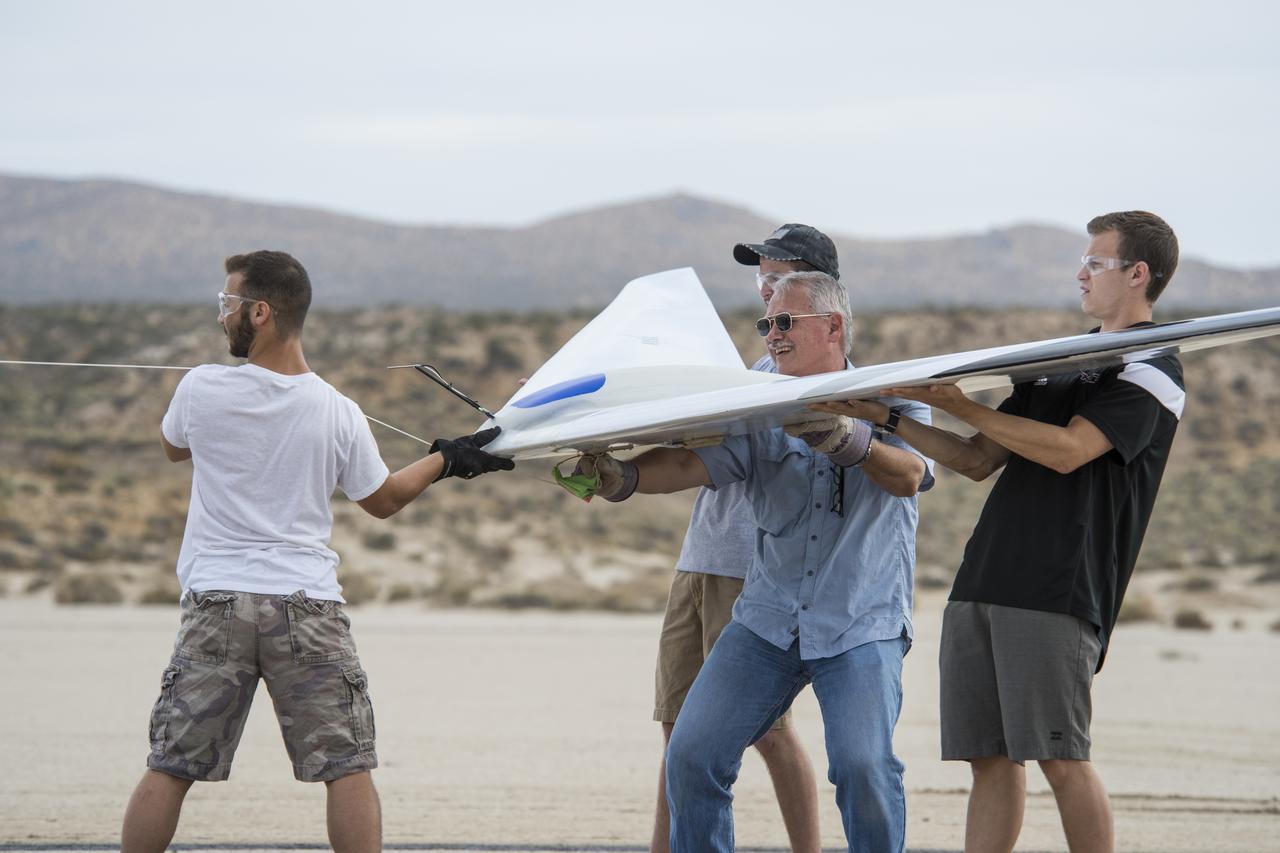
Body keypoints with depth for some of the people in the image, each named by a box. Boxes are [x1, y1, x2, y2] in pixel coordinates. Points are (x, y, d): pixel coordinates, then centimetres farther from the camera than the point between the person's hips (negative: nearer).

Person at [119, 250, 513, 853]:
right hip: (308, 605, 0)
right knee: (347, 768, 3)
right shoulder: (338, 414, -4)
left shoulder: (201, 390, -5)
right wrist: (445, 459, 26)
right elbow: (384, 500, 11)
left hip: (216, 604, 0)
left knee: (168, 769, 5)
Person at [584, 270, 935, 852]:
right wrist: (623, 476, -28)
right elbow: (692, 462, -7)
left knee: (863, 765, -23)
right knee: (690, 755, -6)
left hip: (863, 624, -4)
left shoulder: (888, 404, 0)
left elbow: (908, 476, -20)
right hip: (767, 621, 4)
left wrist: (844, 438, -40)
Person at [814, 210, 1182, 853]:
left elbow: (1068, 450, -15)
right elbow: (979, 461, 23)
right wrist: (885, 417, 14)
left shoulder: (1152, 372, -2)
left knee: (1060, 758, -10)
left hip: (1059, 591, -7)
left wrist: (961, 407, -13)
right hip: (983, 582, 7)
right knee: (991, 757, 4)